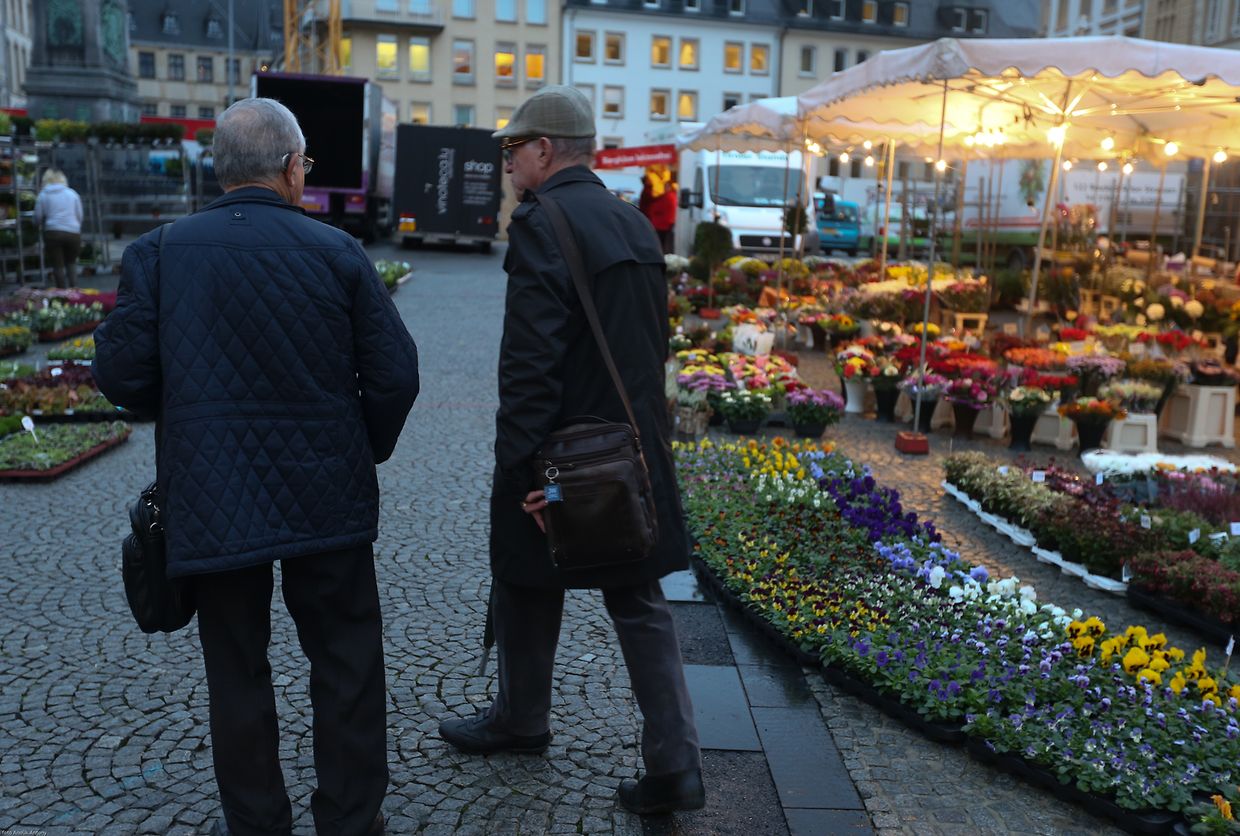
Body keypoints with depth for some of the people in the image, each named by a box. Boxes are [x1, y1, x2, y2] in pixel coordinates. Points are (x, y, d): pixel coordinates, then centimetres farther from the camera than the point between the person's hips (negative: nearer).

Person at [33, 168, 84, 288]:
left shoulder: (43, 195, 5)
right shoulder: (72, 193, 10)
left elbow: (38, 218, 4)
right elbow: (80, 216, 11)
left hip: (53, 233, -2)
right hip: (73, 233, 2)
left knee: (58, 266, 5)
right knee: (71, 262, 17)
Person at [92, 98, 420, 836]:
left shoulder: (159, 252, -3)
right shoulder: (337, 251, -5)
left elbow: (122, 371, -6)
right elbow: (395, 374, -7)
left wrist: (186, 416, 14)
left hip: (210, 499, 1)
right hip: (326, 497, -1)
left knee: (238, 671, 15)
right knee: (346, 664, 14)